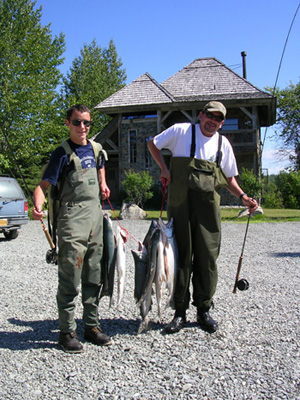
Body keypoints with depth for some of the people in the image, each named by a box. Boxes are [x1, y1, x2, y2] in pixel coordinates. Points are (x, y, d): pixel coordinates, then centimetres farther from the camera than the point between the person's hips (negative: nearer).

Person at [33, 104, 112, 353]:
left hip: (96, 216, 6)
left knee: (94, 277, 12)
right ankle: (67, 332, 9)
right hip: (72, 219, -6)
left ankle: (92, 326, 24)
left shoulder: (96, 149, 11)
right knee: (70, 278, -4)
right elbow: (44, 185, -12)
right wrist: (38, 206, -30)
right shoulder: (63, 153, -7)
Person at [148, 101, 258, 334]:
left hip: (208, 205, 3)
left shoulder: (223, 144, 15)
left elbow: (230, 177, 20)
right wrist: (164, 169, 2)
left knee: (207, 256, 1)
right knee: (181, 255, 1)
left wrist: (243, 197, 5)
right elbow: (153, 144, 15)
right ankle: (180, 311, 11)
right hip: (180, 203, -2)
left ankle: (204, 310, 15)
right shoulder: (181, 131, 6)